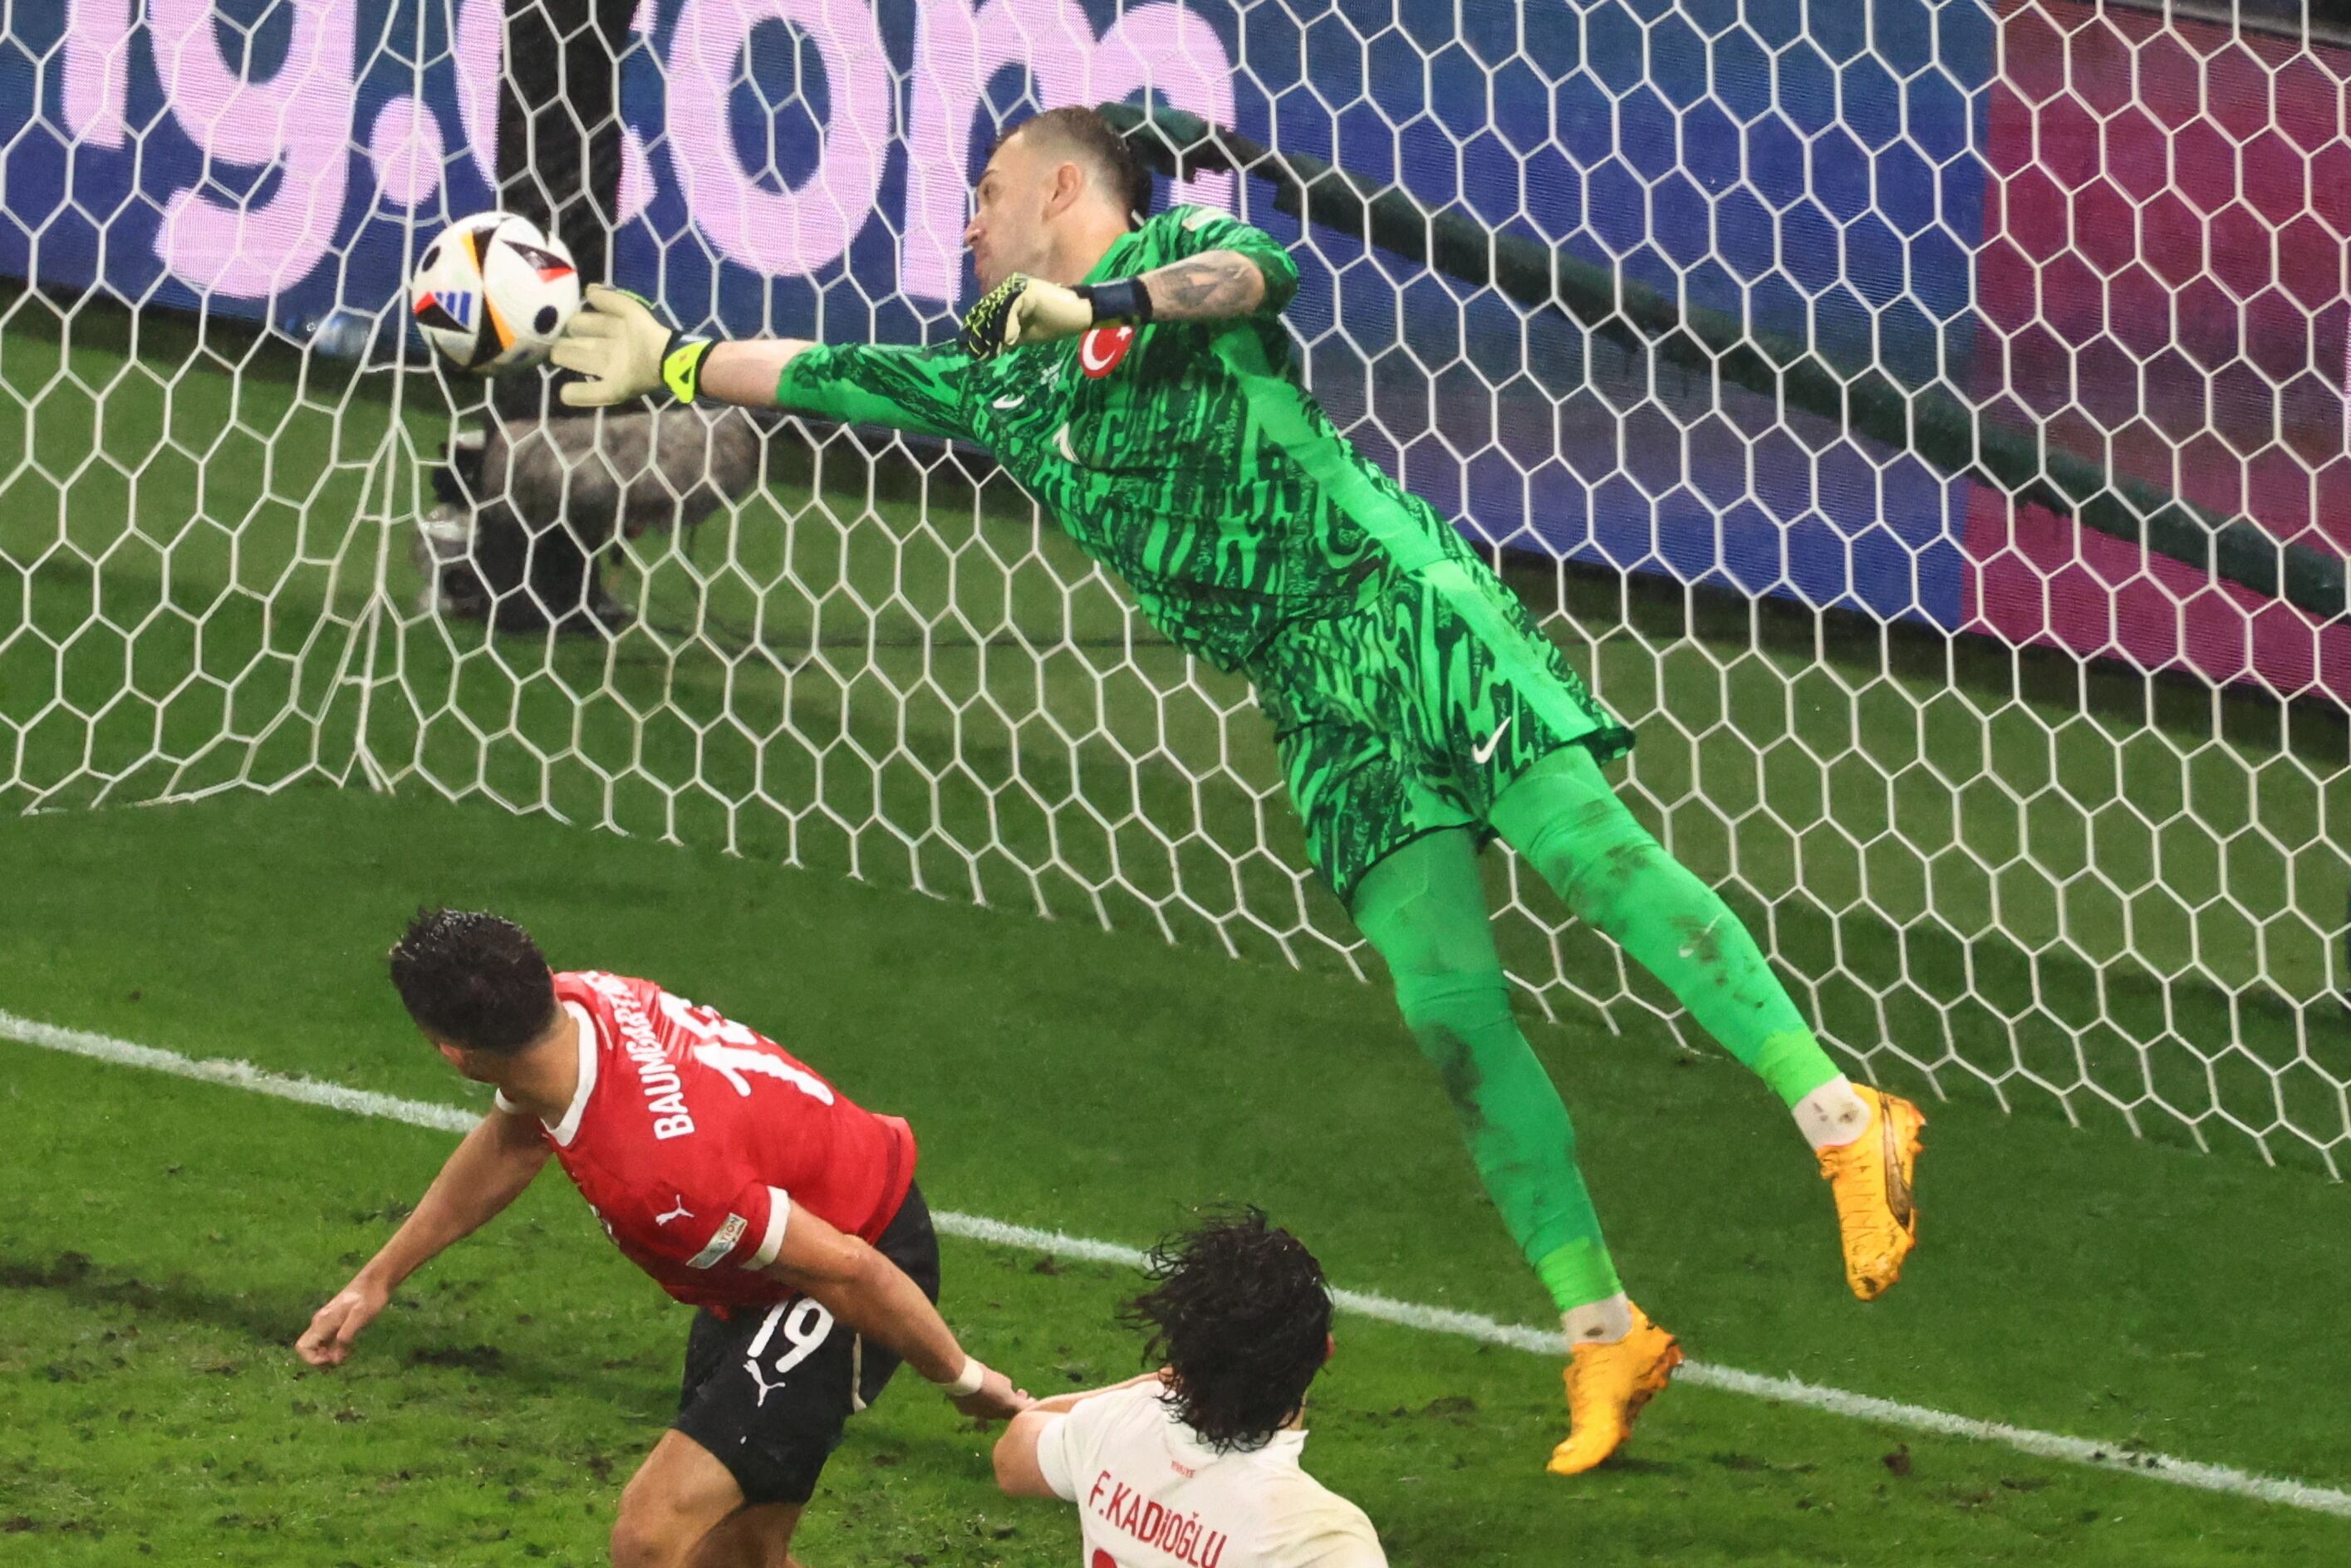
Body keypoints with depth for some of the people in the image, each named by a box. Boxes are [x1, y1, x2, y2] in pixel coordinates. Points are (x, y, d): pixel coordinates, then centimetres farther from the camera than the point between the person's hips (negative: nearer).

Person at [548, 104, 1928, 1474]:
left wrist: (1101, 304, -31)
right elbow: (824, 373, 35)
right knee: (1448, 1002, -8)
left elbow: (1255, 276, -18)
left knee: (1591, 847, -22)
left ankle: (1840, 1118, -26)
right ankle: (1603, 1332, -11)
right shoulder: (1004, 384, 25)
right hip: (1316, 703, 5)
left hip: (1402, 610, -5)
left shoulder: (1178, 249, 5)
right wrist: (672, 363, 40)